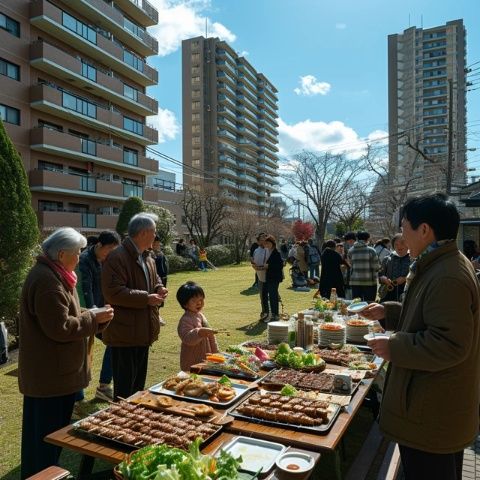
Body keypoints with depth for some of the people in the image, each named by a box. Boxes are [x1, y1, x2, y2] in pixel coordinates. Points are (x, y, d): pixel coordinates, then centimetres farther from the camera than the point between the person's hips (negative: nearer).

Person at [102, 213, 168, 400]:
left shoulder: (147, 258, 11)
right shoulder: (117, 258, -18)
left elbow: (155, 280, 24)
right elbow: (113, 292, -25)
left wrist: (159, 289, 0)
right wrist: (146, 298, -24)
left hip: (143, 332, 9)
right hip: (125, 333, -9)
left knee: (139, 383, 22)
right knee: (124, 386, 2)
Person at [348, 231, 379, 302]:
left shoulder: (350, 251, 2)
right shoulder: (371, 251, -7)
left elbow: (351, 264, 7)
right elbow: (376, 267, -5)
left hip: (355, 282, 3)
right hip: (369, 282, -3)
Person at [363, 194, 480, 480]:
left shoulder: (447, 278, -28)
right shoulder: (448, 264, 7)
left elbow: (450, 344, -30)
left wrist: (393, 348, -21)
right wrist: (388, 311, 10)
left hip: (432, 413, -11)